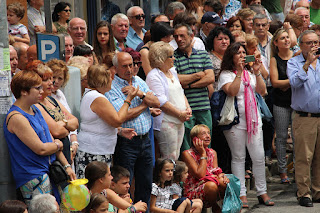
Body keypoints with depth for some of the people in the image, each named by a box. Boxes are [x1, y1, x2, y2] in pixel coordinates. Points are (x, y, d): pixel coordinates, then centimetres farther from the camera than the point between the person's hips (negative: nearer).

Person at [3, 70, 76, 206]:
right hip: (32, 178, -9)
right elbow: (41, 149, -19)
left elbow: (50, 139, 17)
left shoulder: (34, 109, 13)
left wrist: (66, 166, 11)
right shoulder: (16, 118, -18)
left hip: (47, 172, 9)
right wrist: (58, 145, 1)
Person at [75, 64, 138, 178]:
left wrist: (120, 131, 18)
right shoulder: (98, 99, -17)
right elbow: (117, 120, -17)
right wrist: (128, 99, -8)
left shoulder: (89, 94, 18)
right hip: (94, 154, -11)